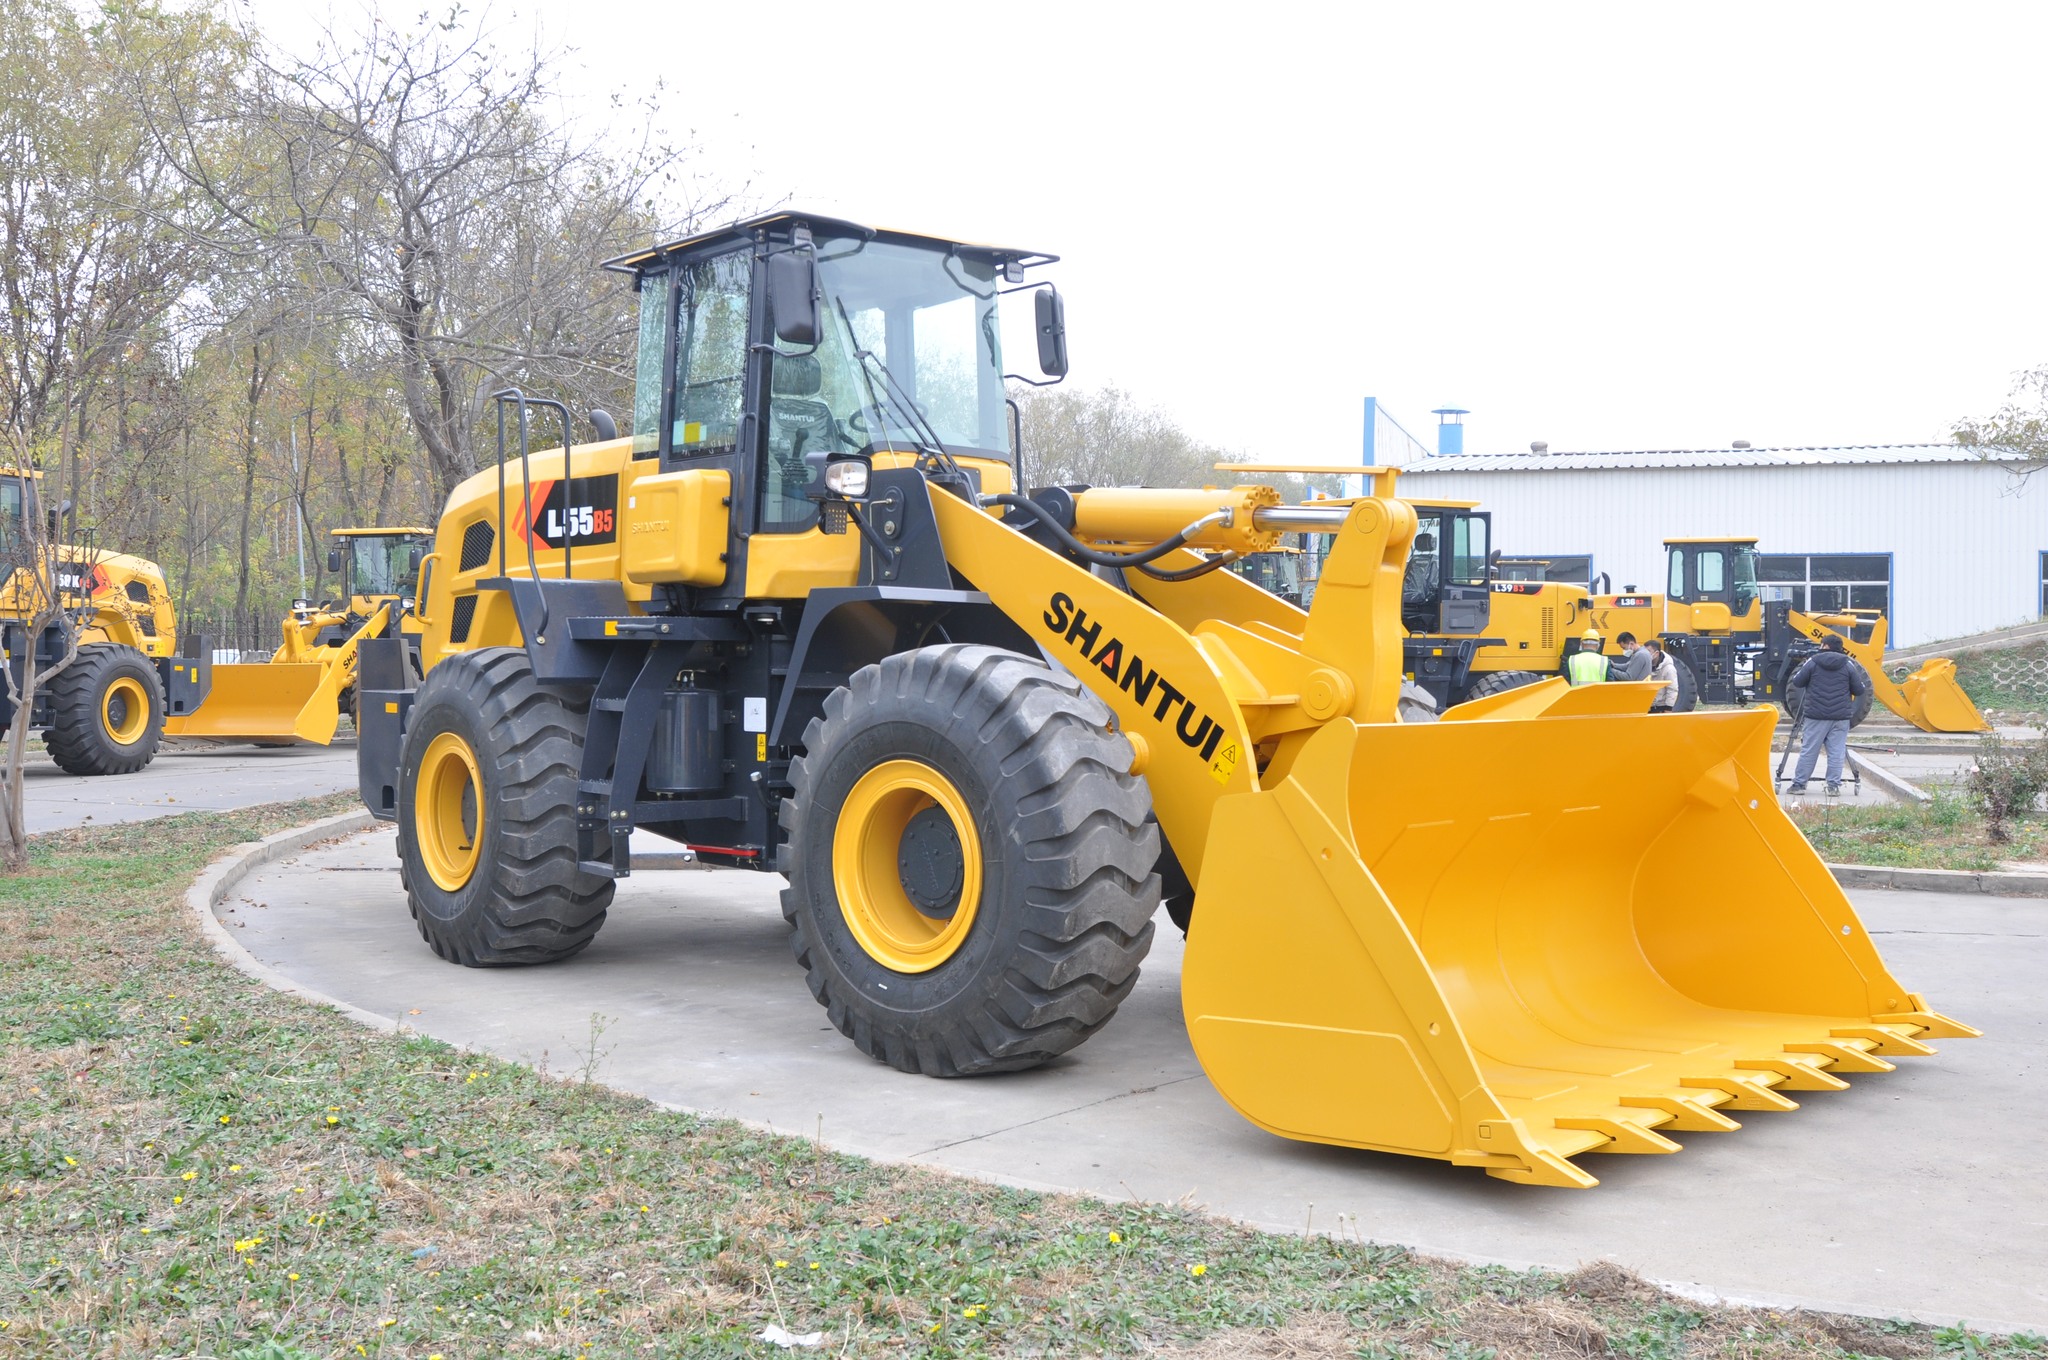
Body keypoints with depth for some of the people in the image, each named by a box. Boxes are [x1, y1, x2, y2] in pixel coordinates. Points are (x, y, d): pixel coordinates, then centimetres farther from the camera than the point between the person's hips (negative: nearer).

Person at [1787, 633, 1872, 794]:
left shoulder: (1812, 663, -1)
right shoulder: (1848, 665, 3)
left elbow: (1797, 683, 4)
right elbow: (1860, 690, 5)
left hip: (1815, 716, -1)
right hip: (1841, 717, 1)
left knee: (1808, 751, 3)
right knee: (1837, 752, 5)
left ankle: (1799, 784, 7)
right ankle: (1834, 785, 4)